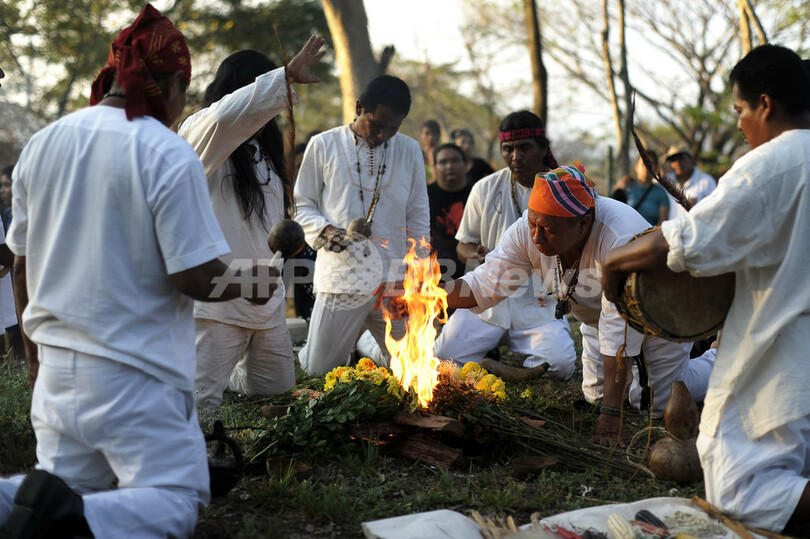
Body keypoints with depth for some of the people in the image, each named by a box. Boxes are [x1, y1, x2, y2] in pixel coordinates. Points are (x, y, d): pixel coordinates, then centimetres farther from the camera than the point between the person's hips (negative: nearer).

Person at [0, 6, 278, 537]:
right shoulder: (170, 155, -15)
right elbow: (194, 279, -16)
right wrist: (251, 286, 4)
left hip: (56, 366, 7)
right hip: (133, 374, -6)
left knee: (65, 488, 21)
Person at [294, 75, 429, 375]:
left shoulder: (409, 151, 9)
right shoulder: (324, 145, 1)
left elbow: (418, 218, 12)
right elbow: (301, 205, 6)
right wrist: (322, 230, -14)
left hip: (395, 282, 2)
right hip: (342, 278, -2)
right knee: (318, 371, 0)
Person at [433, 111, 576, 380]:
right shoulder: (485, 189, 5)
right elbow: (464, 246, 11)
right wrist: (477, 254, -13)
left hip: (540, 304, -1)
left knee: (559, 364, -27)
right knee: (444, 356, -19)